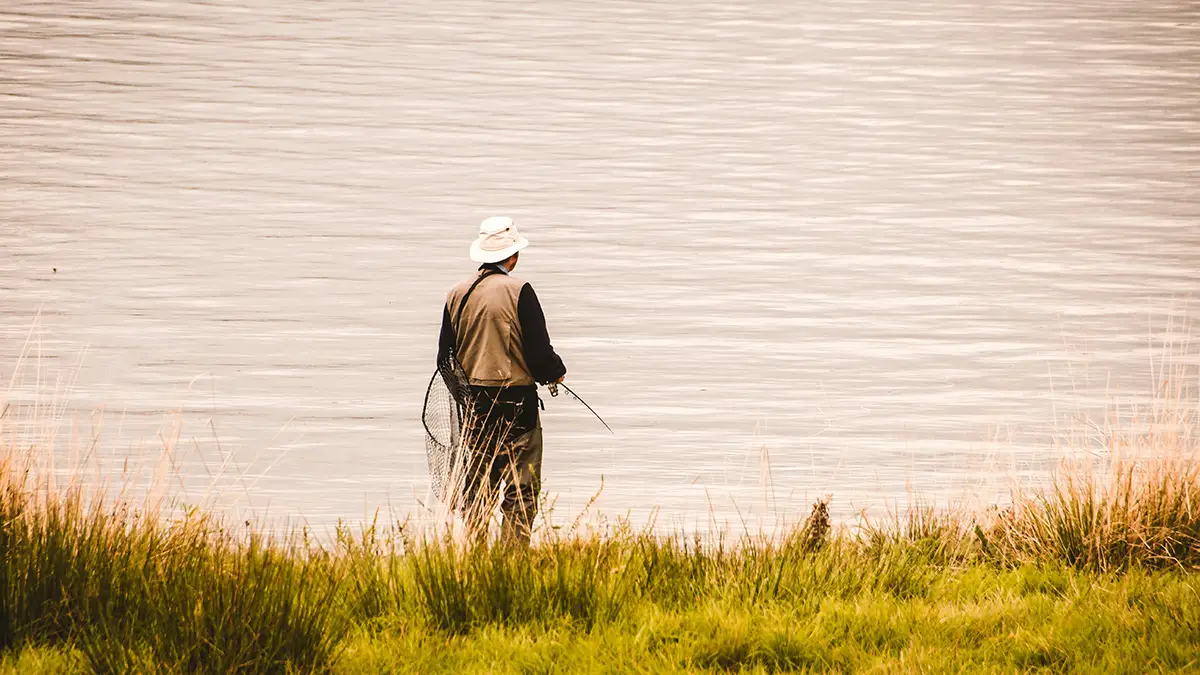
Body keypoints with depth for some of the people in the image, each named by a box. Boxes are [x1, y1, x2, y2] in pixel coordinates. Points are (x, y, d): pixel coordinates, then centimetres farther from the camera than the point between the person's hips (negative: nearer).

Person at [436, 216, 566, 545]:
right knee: (522, 487, 0)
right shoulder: (518, 291, -12)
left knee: (478, 484, 14)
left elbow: (445, 358, 9)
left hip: (475, 403, 6)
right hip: (517, 401, -6)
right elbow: (539, 352, -14)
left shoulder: (457, 293, 4)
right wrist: (556, 372, 8)